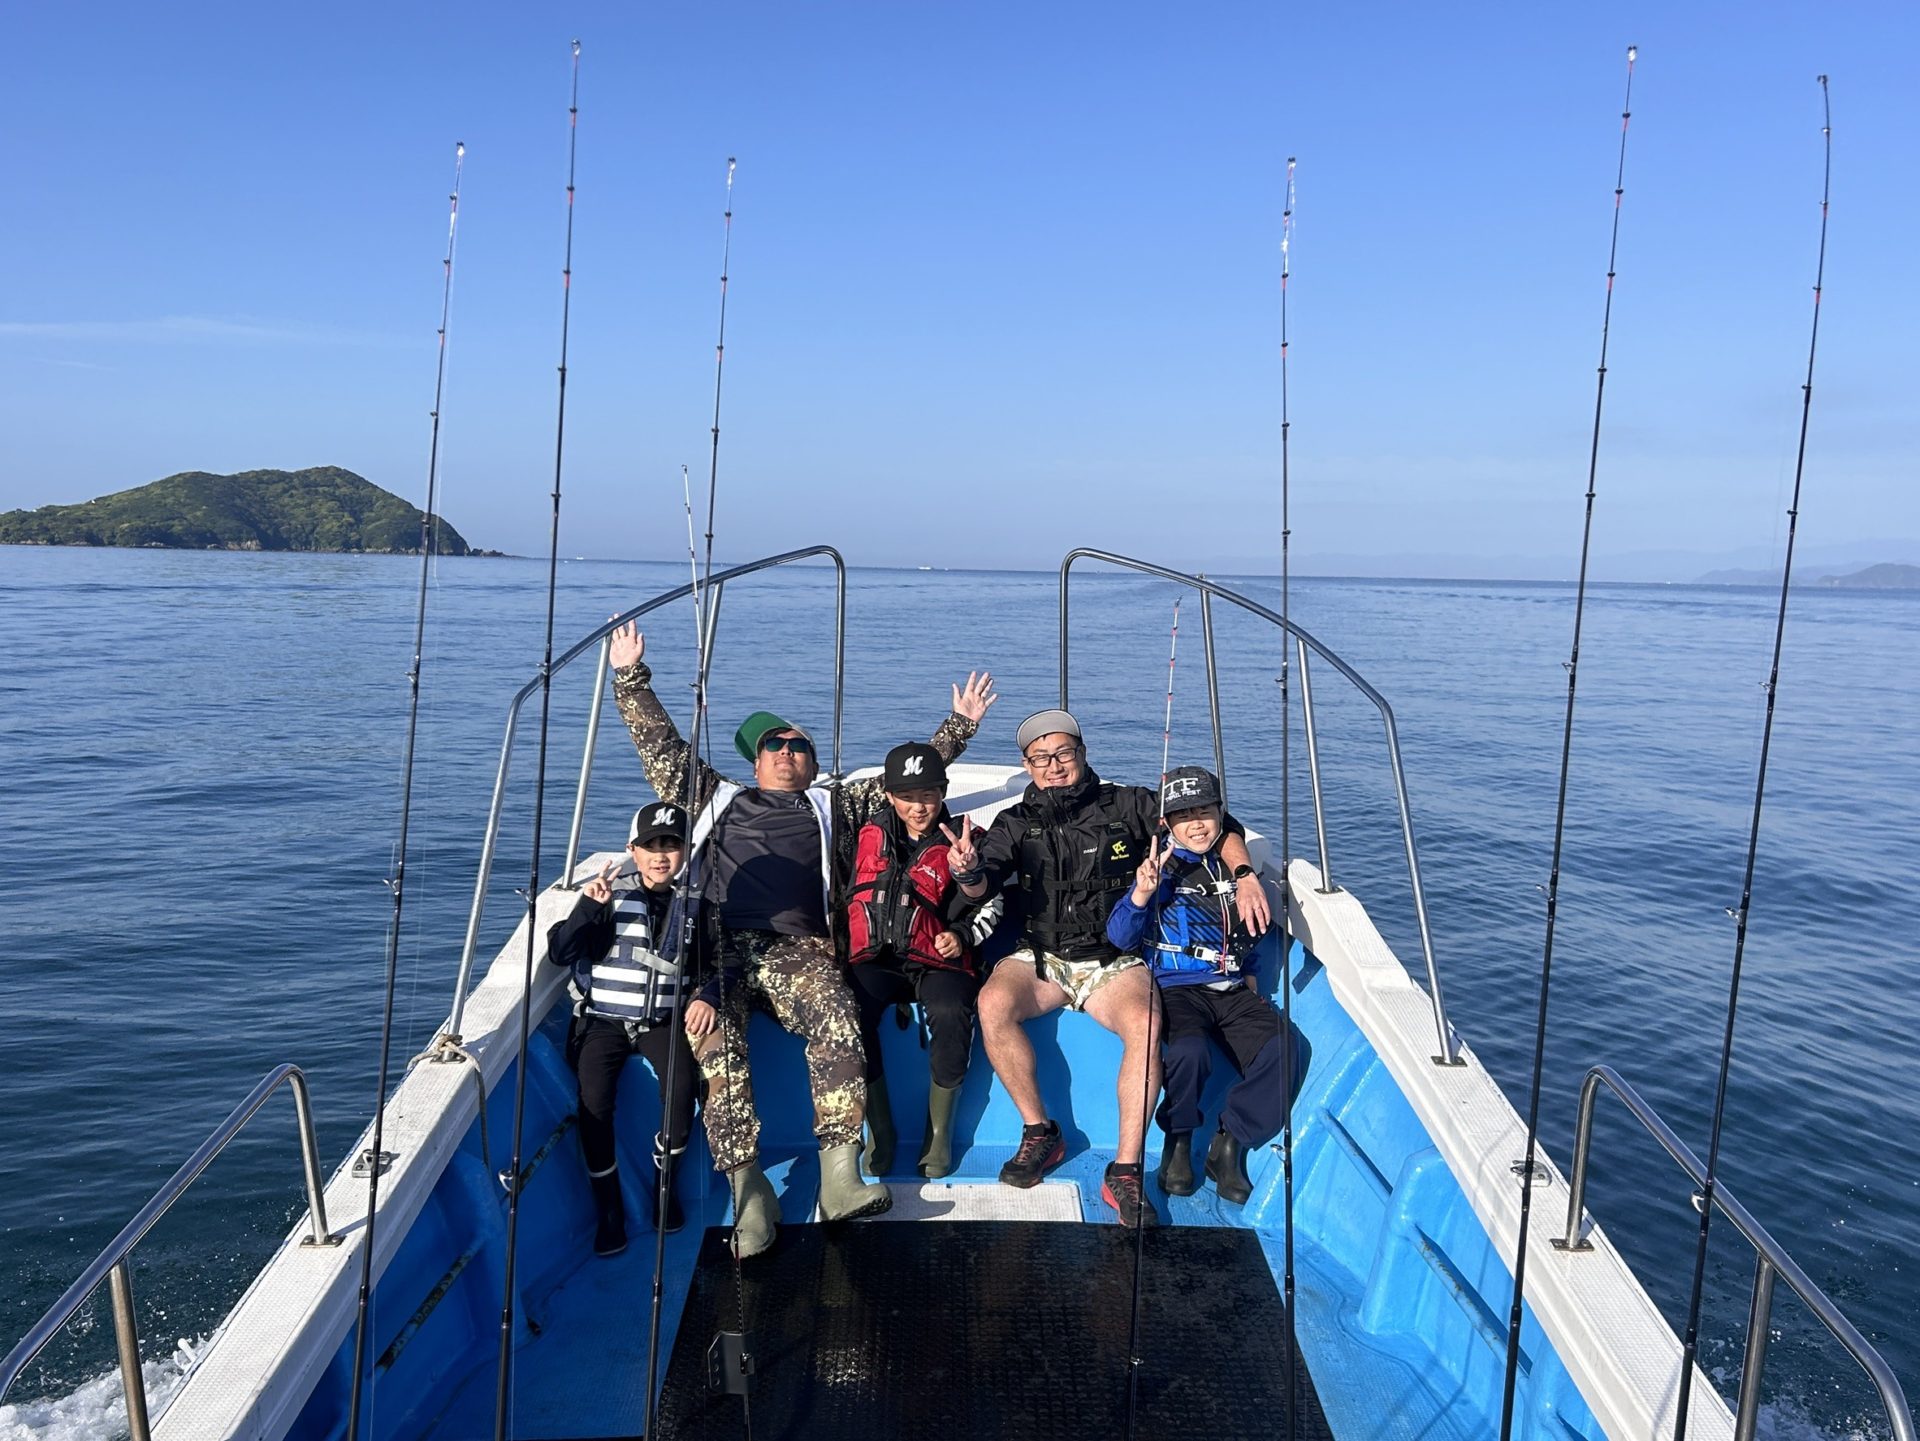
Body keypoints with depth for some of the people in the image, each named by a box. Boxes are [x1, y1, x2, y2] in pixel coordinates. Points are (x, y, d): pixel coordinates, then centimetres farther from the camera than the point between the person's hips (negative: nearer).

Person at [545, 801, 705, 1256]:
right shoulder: (610, 894, 0)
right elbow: (559, 953, -8)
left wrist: (706, 996, -10)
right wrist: (588, 907, -23)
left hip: (661, 1022, 1)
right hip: (602, 1020, -1)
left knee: (682, 1087, -26)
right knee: (594, 1099, -25)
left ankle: (664, 1185, 1)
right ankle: (609, 1210, -4)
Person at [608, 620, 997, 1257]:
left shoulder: (836, 806, 29)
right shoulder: (716, 796, 31)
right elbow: (660, 745, 31)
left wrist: (959, 724, 26)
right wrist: (631, 677, 28)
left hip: (796, 948, 0)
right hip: (718, 946, 1)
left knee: (838, 1025, -31)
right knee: (714, 1039, -30)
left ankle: (839, 1179, -34)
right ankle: (749, 1190, -29)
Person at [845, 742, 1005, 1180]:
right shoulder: (871, 836, 15)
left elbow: (991, 905, 15)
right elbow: (851, 896, 24)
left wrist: (962, 936, -2)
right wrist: (848, 947, 13)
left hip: (936, 961, -1)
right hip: (876, 959, 2)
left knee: (950, 1013, -34)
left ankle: (939, 1134, -15)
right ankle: (878, 1131, -17)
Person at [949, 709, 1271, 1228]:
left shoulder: (1128, 806, 5)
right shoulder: (1017, 822, 8)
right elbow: (983, 883, -10)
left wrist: (1244, 875, -9)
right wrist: (968, 871, -34)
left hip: (1113, 962, -1)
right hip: (1040, 957, 2)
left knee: (1145, 1023, -33)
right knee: (993, 1003, -30)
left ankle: (1125, 1173, -23)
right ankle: (1039, 1132, -9)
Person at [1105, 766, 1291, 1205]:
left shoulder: (1236, 867, 13)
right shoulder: (1163, 869, 0)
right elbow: (1120, 937, -11)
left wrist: (1250, 979, 16)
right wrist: (1141, 893, -27)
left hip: (1234, 989, 4)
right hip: (1178, 989, -4)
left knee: (1279, 1051, -24)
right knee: (1189, 1052, -34)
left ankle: (1229, 1146, -5)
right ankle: (1178, 1142, -5)